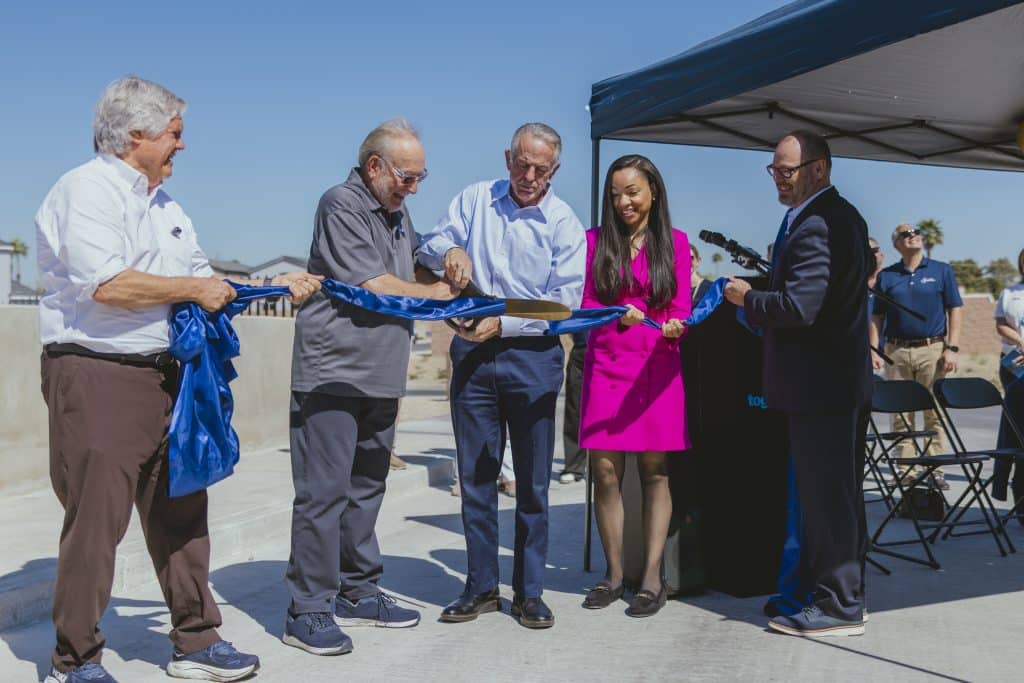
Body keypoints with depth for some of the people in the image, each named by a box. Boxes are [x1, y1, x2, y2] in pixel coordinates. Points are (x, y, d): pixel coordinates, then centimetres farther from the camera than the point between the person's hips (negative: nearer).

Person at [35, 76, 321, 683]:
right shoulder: (86, 189, -10)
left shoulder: (165, 203, 18)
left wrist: (275, 286, 15)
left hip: (161, 375, 9)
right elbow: (107, 284, -23)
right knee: (96, 520, -3)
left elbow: (205, 278, 24)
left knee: (180, 512, 12)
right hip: (95, 376, -8)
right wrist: (191, 289, -13)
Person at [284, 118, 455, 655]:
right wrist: (436, 293, -2)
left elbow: (408, 279, 26)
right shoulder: (342, 204, -10)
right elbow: (375, 288, -16)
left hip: (380, 378, 9)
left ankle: (358, 593, 25)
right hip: (332, 374, -9)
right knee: (323, 493, -5)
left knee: (365, 489, 14)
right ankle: (308, 610, 2)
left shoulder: (397, 213, 17)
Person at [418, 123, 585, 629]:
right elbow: (427, 248, 6)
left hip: (533, 358, -2)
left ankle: (529, 591, 16)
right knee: (475, 476, 7)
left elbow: (564, 303, -7)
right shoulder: (475, 199, 7)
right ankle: (481, 587, 19)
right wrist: (450, 250, -17)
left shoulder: (564, 224, -1)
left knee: (532, 482, 4)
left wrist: (503, 322, -16)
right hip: (472, 355, 2)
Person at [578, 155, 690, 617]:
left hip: (657, 368, -1)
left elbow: (681, 308, 2)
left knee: (654, 471, 0)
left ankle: (652, 577, 5)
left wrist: (673, 328, -20)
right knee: (606, 471, -1)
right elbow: (585, 305, 5)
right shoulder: (595, 240, 9)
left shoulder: (675, 242, 7)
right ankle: (613, 574, 11)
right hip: (606, 367, 1)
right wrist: (616, 315, -15)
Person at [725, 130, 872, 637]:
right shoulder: (841, 216, 14)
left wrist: (747, 299, -10)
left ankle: (839, 607, 7)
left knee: (826, 495, -2)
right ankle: (830, 590, 29)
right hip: (840, 380, 11)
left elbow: (799, 308, -27)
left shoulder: (815, 226, -20)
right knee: (834, 493, 17)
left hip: (820, 385, -11)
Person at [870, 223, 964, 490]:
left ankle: (935, 470, 5)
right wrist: (874, 350, -2)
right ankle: (905, 470, 7)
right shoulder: (886, 276, 9)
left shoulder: (942, 271, 7)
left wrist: (952, 348, -5)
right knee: (900, 415, 2)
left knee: (934, 413, 0)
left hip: (932, 350, -1)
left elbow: (955, 311, 4)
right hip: (896, 352, 1)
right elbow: (877, 317, 9)